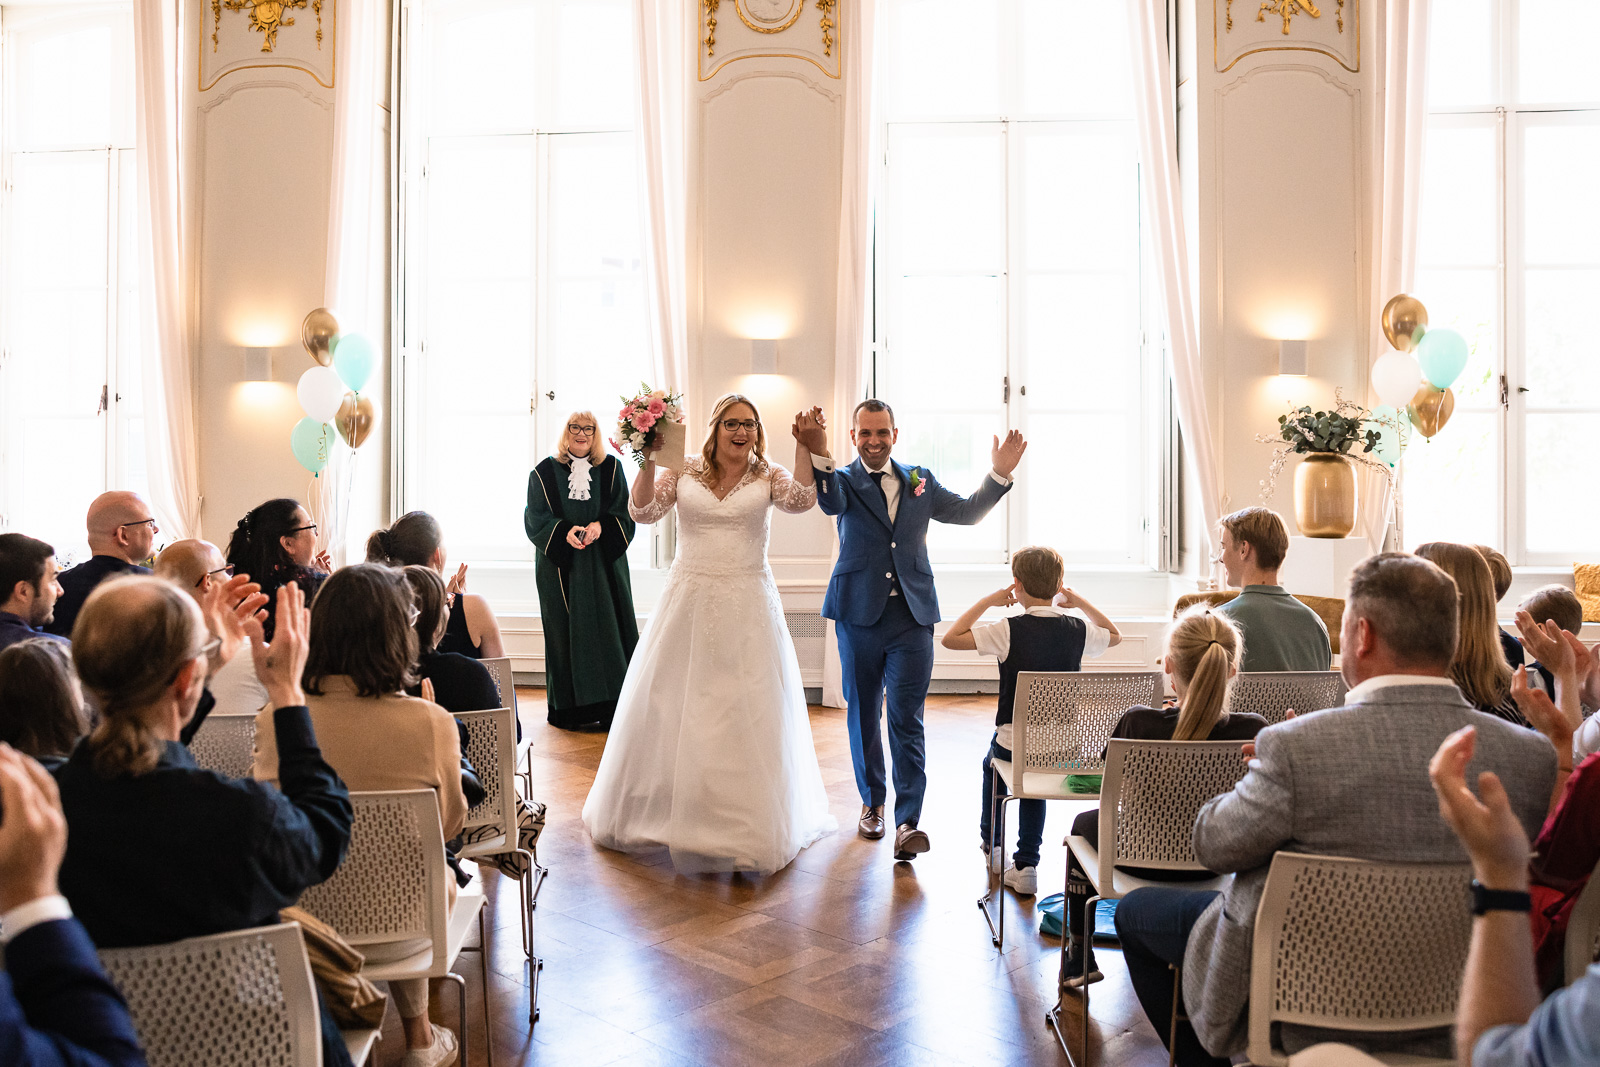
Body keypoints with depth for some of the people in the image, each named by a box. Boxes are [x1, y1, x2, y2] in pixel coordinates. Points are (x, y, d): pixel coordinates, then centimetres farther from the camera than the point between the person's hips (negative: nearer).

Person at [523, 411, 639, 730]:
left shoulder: (611, 468, 7)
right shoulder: (545, 471, 5)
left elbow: (625, 512, 2)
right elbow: (535, 518, 0)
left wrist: (600, 526, -17)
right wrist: (564, 531, -18)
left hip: (605, 564, 1)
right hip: (560, 564, -1)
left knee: (609, 629, -3)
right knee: (565, 631, 0)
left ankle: (611, 707, 3)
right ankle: (570, 709, 7)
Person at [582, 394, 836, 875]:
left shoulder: (768, 476, 2)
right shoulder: (684, 472, 4)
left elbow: (801, 500, -16)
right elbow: (643, 511, -5)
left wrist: (803, 444, -20)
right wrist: (649, 460, -15)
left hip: (747, 608, -1)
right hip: (688, 601, 1)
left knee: (748, 713, 2)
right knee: (672, 705, 8)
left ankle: (749, 825, 17)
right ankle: (663, 810, 28)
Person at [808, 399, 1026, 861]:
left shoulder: (919, 479, 12)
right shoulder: (842, 480, 1)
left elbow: (966, 512, 15)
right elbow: (830, 503, -22)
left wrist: (999, 475, 2)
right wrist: (820, 456, -41)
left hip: (912, 617, 1)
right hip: (859, 615, -1)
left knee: (907, 719, -5)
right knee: (863, 715, 11)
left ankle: (907, 821, -5)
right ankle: (871, 803, 29)